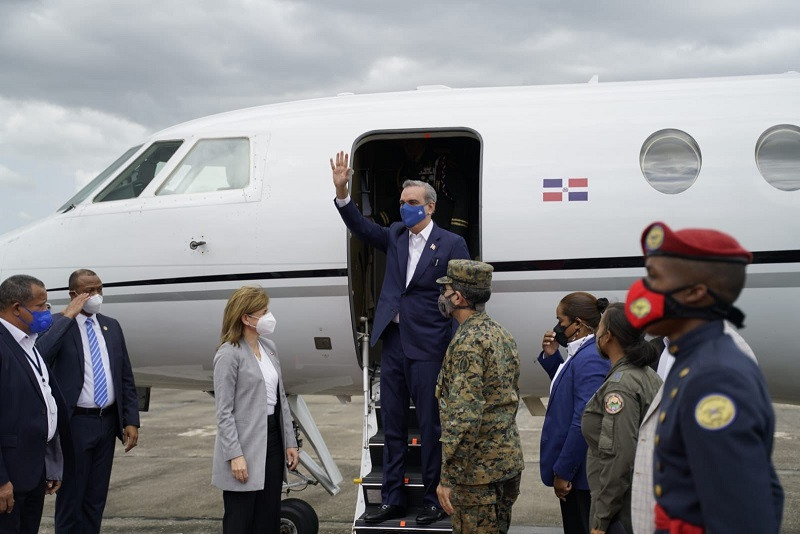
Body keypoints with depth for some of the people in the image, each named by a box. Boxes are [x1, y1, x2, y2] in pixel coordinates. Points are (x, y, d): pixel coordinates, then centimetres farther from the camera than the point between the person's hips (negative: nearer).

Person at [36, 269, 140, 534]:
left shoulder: (111, 326, 10)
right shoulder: (57, 324, -6)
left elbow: (126, 377, 11)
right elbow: (39, 357, -28)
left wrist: (131, 421, 3)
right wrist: (68, 316, -22)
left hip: (107, 422, 5)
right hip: (75, 423, -5)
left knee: (96, 498, 14)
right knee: (70, 498, 4)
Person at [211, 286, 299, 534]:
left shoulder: (269, 347, 10)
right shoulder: (229, 355, -11)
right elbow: (224, 412, -13)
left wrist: (290, 442, 11)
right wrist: (235, 455, -19)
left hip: (273, 437, 7)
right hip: (246, 443, -7)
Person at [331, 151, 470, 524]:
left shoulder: (451, 244, -4)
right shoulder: (395, 236, 11)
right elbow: (361, 227, 2)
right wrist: (342, 191, -12)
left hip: (429, 348, -5)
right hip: (392, 344, 6)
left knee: (430, 427, 3)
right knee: (392, 426, 12)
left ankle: (434, 500, 16)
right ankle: (392, 500, 22)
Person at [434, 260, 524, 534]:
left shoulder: (468, 342, -19)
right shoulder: (503, 336, 11)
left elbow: (464, 415, -25)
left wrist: (446, 476, -22)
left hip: (477, 470, -9)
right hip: (508, 465, 9)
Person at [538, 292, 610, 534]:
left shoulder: (591, 359, -23)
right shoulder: (582, 353, 8)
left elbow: (583, 423, -25)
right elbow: (567, 389, 23)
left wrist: (563, 472, -20)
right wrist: (551, 357, 8)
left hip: (579, 472, -10)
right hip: (574, 468, 10)